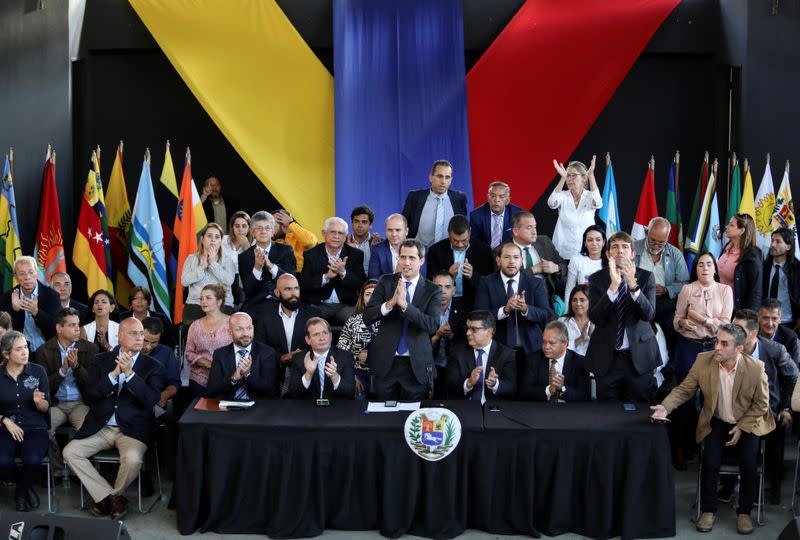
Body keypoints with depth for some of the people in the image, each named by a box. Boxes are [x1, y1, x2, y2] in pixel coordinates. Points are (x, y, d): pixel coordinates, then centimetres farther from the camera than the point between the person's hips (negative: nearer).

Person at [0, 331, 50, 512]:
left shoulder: (38, 371, -2)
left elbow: (46, 408, 1)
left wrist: (39, 402, -20)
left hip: (34, 428, -1)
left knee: (33, 460, -31)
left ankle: (21, 491, 4)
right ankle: (26, 487, 5)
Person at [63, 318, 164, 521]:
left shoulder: (152, 366, 1)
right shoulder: (102, 360, 8)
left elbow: (151, 399, -12)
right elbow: (90, 394, -2)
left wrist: (129, 373, -20)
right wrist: (114, 373, -15)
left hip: (132, 428, -3)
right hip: (100, 427, 3)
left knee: (132, 458, -31)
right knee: (70, 452, -16)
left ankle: (108, 497, 1)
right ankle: (110, 498, -7)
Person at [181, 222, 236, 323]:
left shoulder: (227, 261, 13)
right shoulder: (192, 258, 15)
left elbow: (229, 280, -5)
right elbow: (184, 281, 2)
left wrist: (213, 263, -2)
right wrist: (202, 266, -3)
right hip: (194, 306, 1)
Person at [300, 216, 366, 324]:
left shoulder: (356, 254, 7)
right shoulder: (311, 254, 6)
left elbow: (362, 285, -1)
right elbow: (303, 285, -2)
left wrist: (343, 273, -17)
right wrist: (326, 277, -17)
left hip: (345, 306, 1)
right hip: (318, 305, -1)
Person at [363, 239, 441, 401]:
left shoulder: (432, 290, -2)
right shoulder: (386, 282, 3)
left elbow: (432, 325, -15)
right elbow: (367, 317, -4)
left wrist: (404, 304, -25)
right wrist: (390, 303, -22)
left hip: (416, 365, -1)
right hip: (385, 362, 1)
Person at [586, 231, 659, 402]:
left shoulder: (646, 277, 0)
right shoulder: (597, 279, -1)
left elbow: (649, 314, -12)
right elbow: (594, 317, -13)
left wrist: (633, 284, -25)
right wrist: (613, 285, -24)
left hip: (639, 356, 0)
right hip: (607, 357, 0)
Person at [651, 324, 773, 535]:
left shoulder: (756, 368, -21)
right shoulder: (703, 361, -17)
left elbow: (761, 404, -7)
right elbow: (684, 389, -6)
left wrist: (741, 428, -12)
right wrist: (665, 407, -23)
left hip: (747, 424, -1)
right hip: (716, 422, 1)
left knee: (749, 465, -19)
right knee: (710, 463, -18)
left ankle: (744, 512, 6)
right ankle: (708, 511, 4)